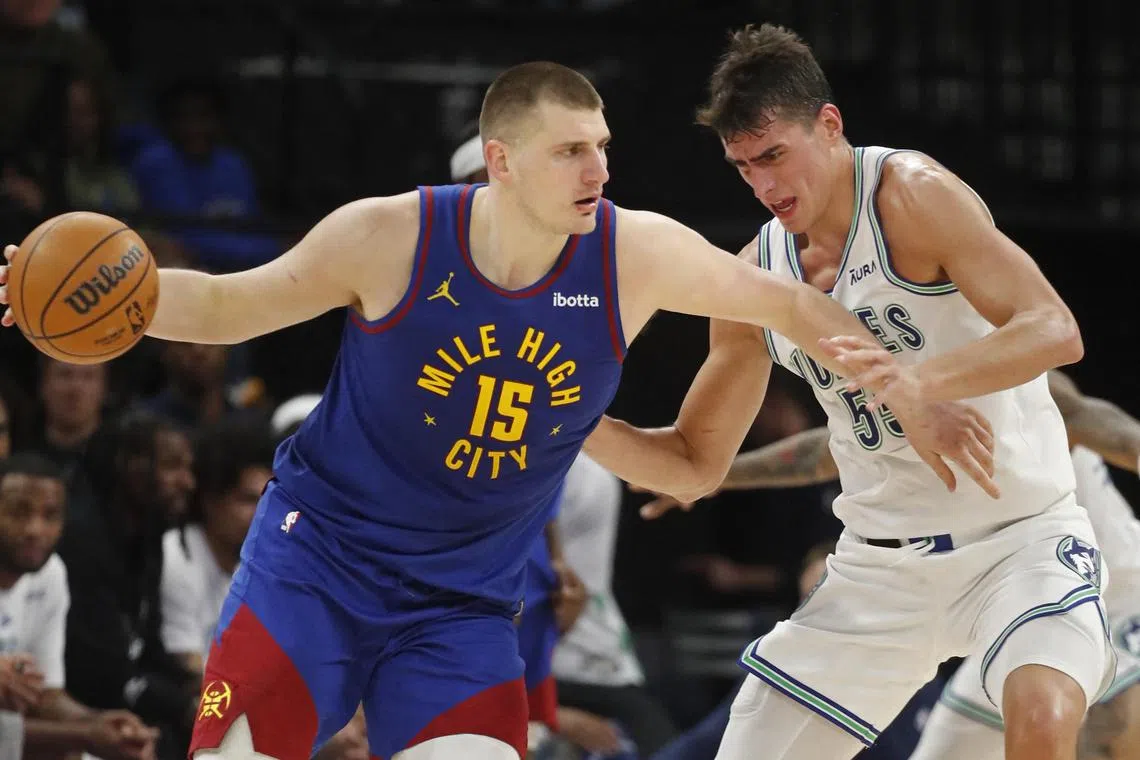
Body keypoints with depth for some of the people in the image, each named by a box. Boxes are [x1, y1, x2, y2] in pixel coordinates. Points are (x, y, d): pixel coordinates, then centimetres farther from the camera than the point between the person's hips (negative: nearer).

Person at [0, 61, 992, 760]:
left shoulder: (638, 256, -12)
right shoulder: (390, 239, -16)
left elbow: (783, 303, 4)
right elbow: (228, 306, -4)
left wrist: (911, 402, 4)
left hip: (462, 603, 2)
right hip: (317, 556, -2)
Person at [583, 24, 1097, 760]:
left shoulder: (913, 194, -16)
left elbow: (1056, 332, -28)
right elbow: (693, 462, 10)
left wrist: (919, 380, -44)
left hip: (1017, 529, -6)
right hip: (880, 561, 6)